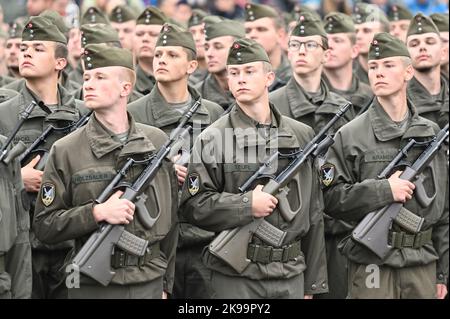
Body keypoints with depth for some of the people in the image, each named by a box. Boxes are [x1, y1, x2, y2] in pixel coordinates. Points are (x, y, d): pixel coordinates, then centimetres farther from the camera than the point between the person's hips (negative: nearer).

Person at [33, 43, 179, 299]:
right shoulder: (65, 151, -3)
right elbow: (44, 226, -4)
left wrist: (165, 284, 11)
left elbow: (170, 216, 10)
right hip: (93, 286, -2)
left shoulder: (157, 142, 5)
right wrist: (97, 213, -17)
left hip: (150, 284, 2)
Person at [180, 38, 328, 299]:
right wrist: (247, 204, -17)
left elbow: (314, 213, 10)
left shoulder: (301, 135, 8)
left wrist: (312, 283, 9)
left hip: (291, 276, 3)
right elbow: (193, 205, -6)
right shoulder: (213, 138, -2)